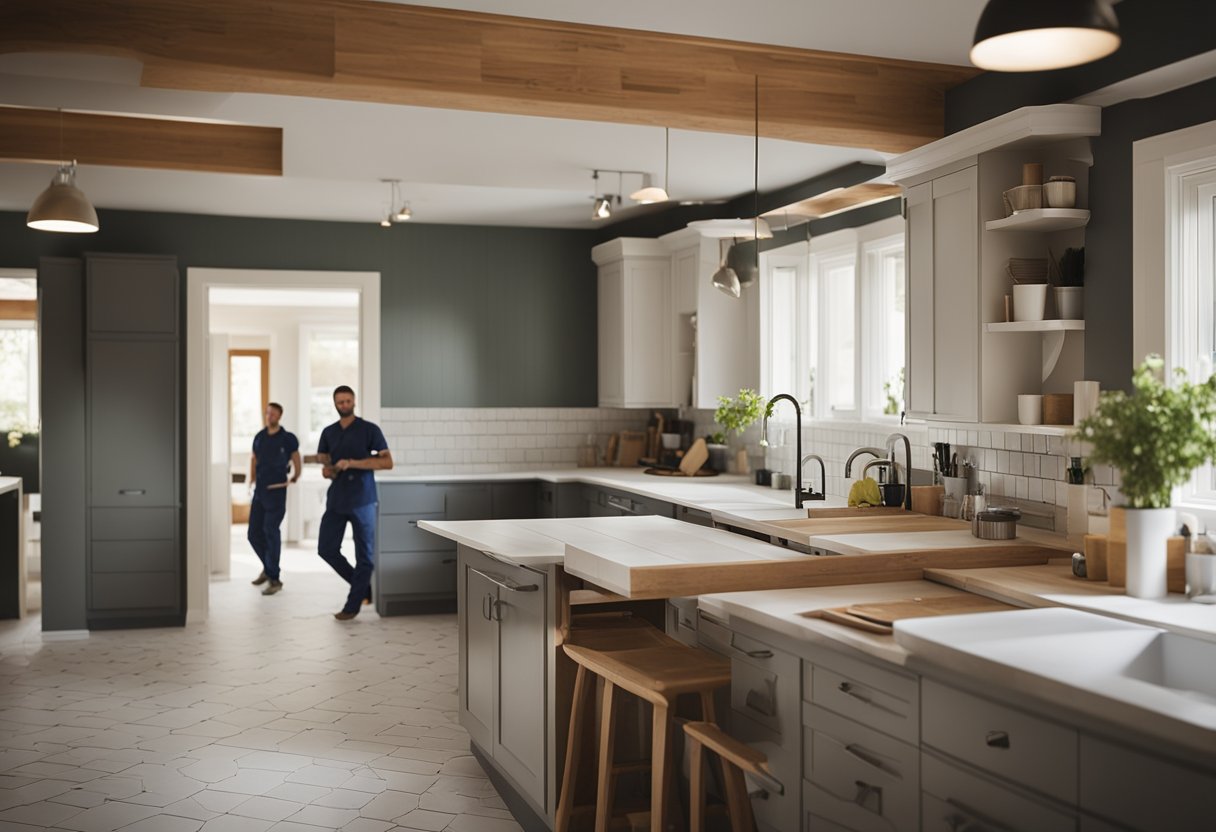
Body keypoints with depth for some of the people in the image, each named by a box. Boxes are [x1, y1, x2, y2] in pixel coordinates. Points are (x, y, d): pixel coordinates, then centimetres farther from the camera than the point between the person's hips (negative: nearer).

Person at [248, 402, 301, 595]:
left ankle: (274, 579, -7)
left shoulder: (288, 438, -2)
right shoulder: (259, 437, 10)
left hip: (277, 491, -5)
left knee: (270, 531, -12)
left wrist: (294, 478, -7)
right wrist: (252, 482, 15)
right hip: (259, 492, 5)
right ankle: (268, 567, 31)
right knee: (254, 533, 6)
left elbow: (296, 462, 5)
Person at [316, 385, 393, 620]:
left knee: (364, 554, -1)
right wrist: (327, 470, -4)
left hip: (362, 500, -5)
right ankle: (363, 586, 21)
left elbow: (387, 462, -9)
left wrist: (352, 463, -17)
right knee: (326, 549, 2)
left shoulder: (370, 429, -3)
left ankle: (353, 605, 10)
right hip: (336, 500, 5)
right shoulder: (328, 433, 12)